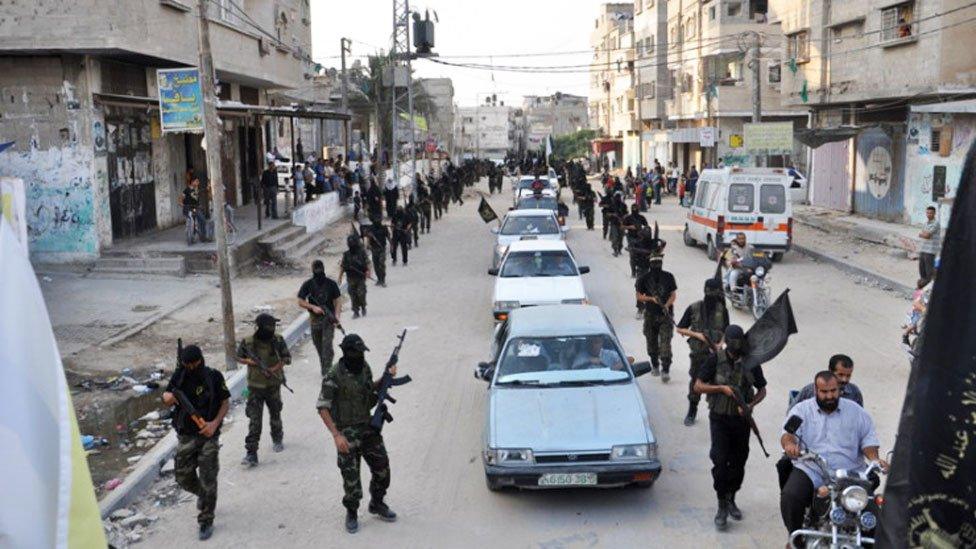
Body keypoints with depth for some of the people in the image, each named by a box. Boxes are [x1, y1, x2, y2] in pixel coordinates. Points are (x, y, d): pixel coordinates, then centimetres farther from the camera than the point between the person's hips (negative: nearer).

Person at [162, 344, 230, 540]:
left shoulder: (214, 377, -9)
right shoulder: (179, 376, -3)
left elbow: (225, 402, -3)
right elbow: (166, 398, 1)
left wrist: (214, 423, -17)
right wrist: (169, 397, -24)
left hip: (208, 435, -3)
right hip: (186, 436, 3)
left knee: (207, 480, -2)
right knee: (183, 476, 8)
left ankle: (206, 522, 11)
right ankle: (201, 494, 41)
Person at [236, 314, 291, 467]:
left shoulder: (278, 341, -8)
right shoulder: (248, 342, -10)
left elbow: (287, 358, -3)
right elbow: (239, 357, 5)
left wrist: (273, 369, -17)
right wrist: (249, 361, -15)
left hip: (273, 386, 2)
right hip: (255, 387, -2)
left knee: (275, 415, 19)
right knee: (255, 420, -7)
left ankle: (277, 440, 44)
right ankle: (251, 454, -6)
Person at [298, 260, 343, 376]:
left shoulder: (331, 284, -3)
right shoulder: (307, 285, -2)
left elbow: (338, 300, -2)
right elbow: (300, 302, 1)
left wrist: (337, 315, -16)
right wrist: (313, 307, -16)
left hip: (329, 319, -2)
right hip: (314, 319, 2)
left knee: (327, 345, -12)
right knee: (318, 345, 13)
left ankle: (326, 371, -11)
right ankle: (323, 366, 34)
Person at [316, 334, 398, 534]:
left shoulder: (364, 367, -1)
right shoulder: (334, 376, -20)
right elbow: (322, 407, -17)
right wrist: (336, 435, -22)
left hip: (368, 426, 6)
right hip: (347, 432, -6)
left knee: (382, 467, 9)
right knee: (351, 476, 1)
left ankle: (377, 504, 32)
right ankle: (351, 513, 23)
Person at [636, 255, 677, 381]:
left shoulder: (669, 277, -1)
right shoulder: (644, 278, -1)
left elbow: (674, 294, -1)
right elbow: (639, 296, 2)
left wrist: (667, 305, -19)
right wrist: (651, 298, -16)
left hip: (666, 314, -2)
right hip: (650, 315, 2)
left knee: (665, 343, -10)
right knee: (652, 342, 12)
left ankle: (665, 370, -11)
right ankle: (655, 365, 32)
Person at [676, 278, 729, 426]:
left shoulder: (722, 310, -2)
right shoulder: (694, 308, -6)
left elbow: (726, 332, 8)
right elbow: (680, 329, 0)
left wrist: (719, 344, -11)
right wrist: (697, 335, -13)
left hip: (715, 353, 1)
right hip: (698, 353, -1)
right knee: (695, 382, 8)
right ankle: (691, 413, 25)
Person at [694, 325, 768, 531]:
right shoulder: (715, 360, -7)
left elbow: (762, 390, 9)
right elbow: (698, 386, -4)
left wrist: (750, 405, -10)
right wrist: (721, 388, -17)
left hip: (741, 419, 3)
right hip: (720, 419, -3)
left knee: (738, 462, 11)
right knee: (720, 461, -8)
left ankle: (731, 500, 30)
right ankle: (722, 506, 1)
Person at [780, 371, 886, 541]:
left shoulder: (856, 411, 13)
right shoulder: (801, 410, 8)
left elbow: (868, 439, 9)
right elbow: (787, 434, -4)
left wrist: (875, 459, -12)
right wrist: (789, 444, -29)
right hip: (810, 470, -1)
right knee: (789, 496, -27)